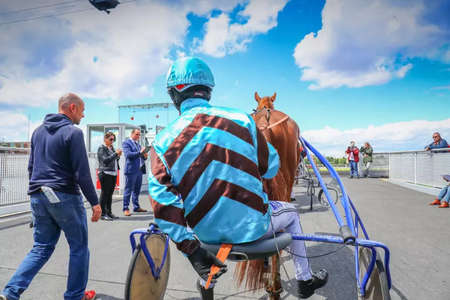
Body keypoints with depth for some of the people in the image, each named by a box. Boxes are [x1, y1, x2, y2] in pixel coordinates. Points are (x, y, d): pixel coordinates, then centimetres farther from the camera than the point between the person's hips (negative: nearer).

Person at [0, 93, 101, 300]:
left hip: (38, 197, 8)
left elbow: (31, 166, 19)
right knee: (79, 248, 9)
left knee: (41, 248, 17)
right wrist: (94, 202, -12)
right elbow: (82, 173, -16)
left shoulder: (39, 131, 13)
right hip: (64, 197, -7)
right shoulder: (73, 132, -12)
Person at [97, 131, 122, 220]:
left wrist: (118, 156, 5)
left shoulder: (111, 147, 18)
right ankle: (103, 214, 2)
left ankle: (109, 212, 16)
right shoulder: (101, 148, -4)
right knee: (105, 193, -4)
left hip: (113, 173, 7)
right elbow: (105, 160, -15)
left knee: (110, 193, 9)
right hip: (105, 173, -7)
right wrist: (115, 153, -15)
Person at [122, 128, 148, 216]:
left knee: (137, 190, 12)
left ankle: (136, 207, 21)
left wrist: (144, 156, 1)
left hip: (139, 170, 8)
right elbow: (128, 154, -17)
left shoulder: (138, 144, 21)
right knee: (128, 190, -3)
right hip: (131, 170, -7)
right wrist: (139, 152, -26)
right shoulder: (126, 143, -3)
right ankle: (126, 209, 3)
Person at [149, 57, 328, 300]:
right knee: (290, 212, 29)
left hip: (207, 234, 2)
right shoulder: (240, 119, -9)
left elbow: (163, 202, -14)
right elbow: (271, 167, 0)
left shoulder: (163, 141, -8)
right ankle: (305, 280, 38)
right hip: (253, 225, -1)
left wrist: (190, 249, -9)